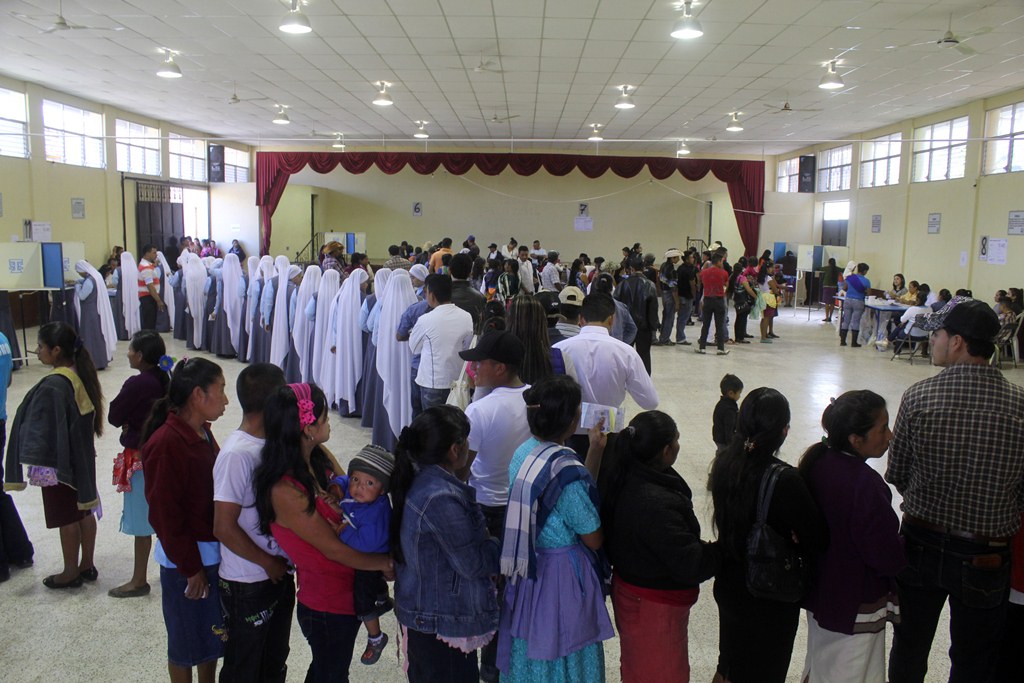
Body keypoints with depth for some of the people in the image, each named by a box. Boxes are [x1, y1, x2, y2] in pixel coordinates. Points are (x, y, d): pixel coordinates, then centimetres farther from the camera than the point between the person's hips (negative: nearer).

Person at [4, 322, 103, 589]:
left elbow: (45, 431, -23)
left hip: (59, 464, -8)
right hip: (81, 460, 8)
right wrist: (83, 457, 17)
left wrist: (39, 465, -15)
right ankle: (87, 565, 30)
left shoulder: (52, 386, -26)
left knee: (66, 518, 7)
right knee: (83, 511, 17)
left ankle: (71, 572, 23)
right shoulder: (80, 374, -1)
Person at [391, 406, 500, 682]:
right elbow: (473, 564, -22)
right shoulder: (441, 498, -30)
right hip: (443, 621, -9)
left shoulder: (417, 480, 0)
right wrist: (497, 545, -5)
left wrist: (483, 537, -1)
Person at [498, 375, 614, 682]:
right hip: (562, 575, -7)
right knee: (562, 653, 14)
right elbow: (594, 539, -16)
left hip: (528, 568, 8)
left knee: (529, 643, 25)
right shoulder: (566, 470, -28)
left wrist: (595, 450, 5)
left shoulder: (524, 452, -5)